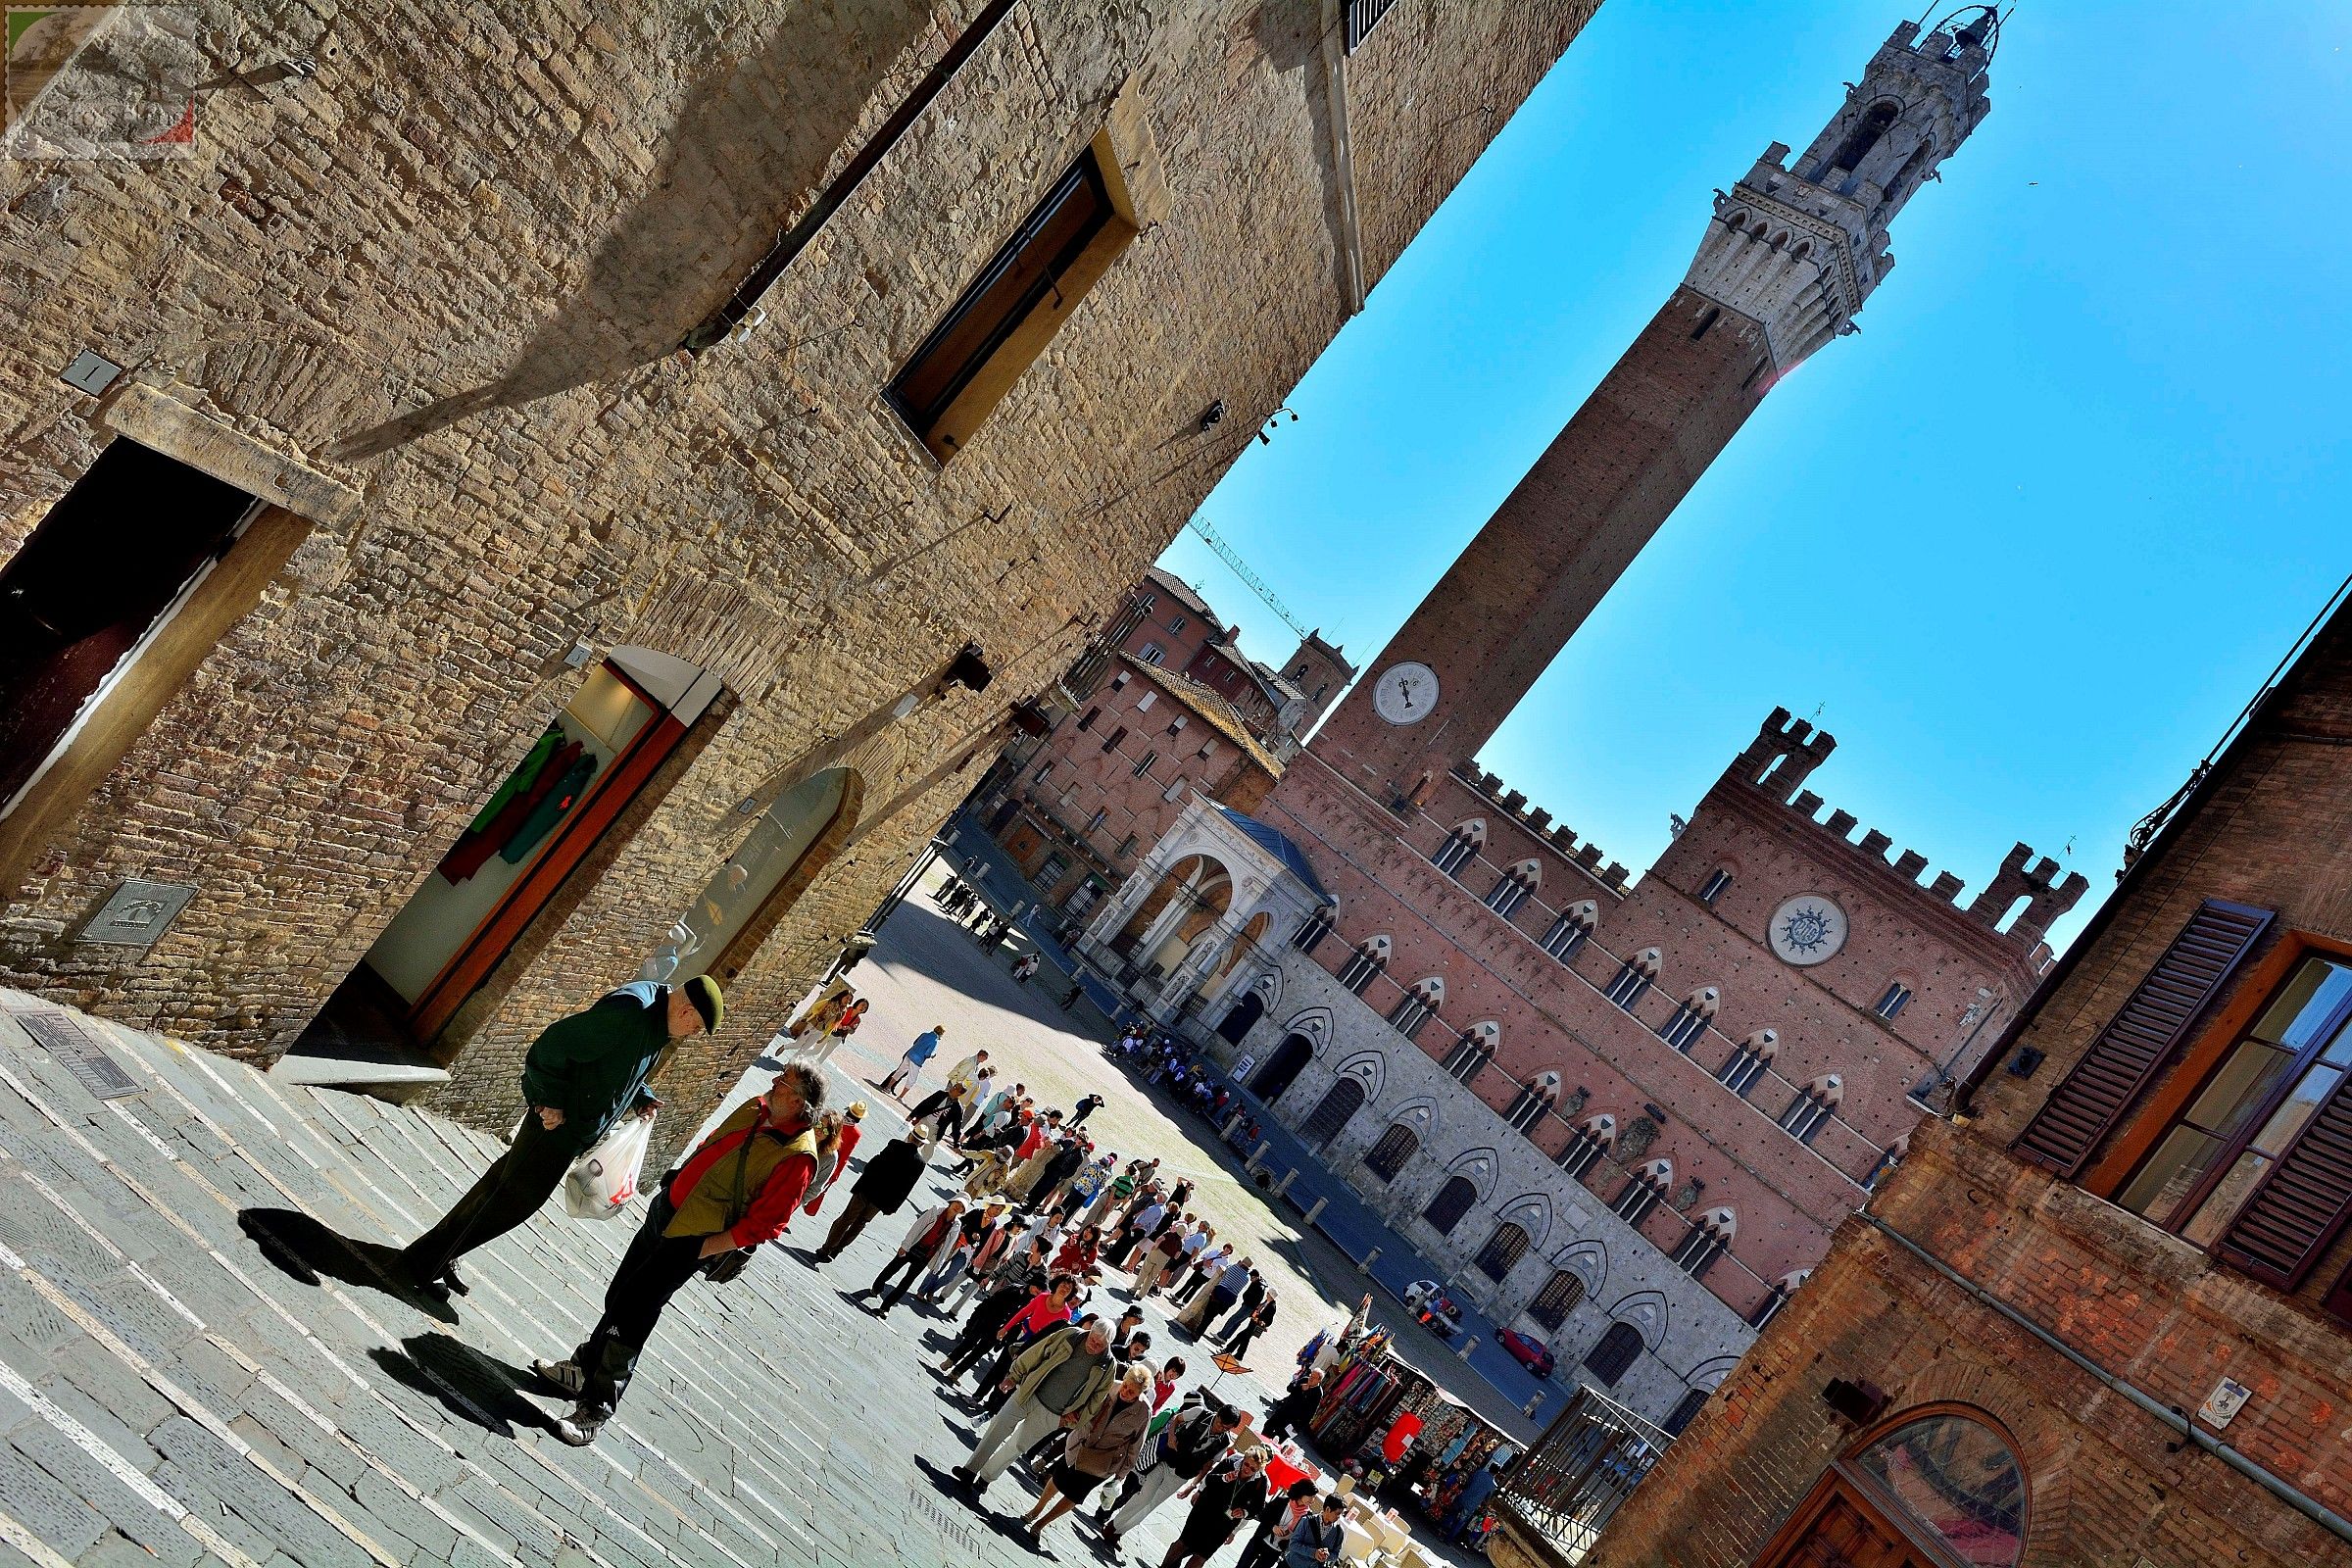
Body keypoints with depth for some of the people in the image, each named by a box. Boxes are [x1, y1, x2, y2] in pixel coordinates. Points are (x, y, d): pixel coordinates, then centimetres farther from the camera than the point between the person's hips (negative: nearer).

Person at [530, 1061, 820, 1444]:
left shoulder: (797, 1157, -23)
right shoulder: (754, 1109, 0)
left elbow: (761, 1225, -21)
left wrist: (699, 1250, -20)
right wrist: (675, 1183, 14)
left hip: (692, 1243, -7)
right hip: (664, 1211, 7)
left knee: (632, 1313, -5)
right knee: (618, 1298, 18)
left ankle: (595, 1411, 8)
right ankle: (584, 1368, 38)